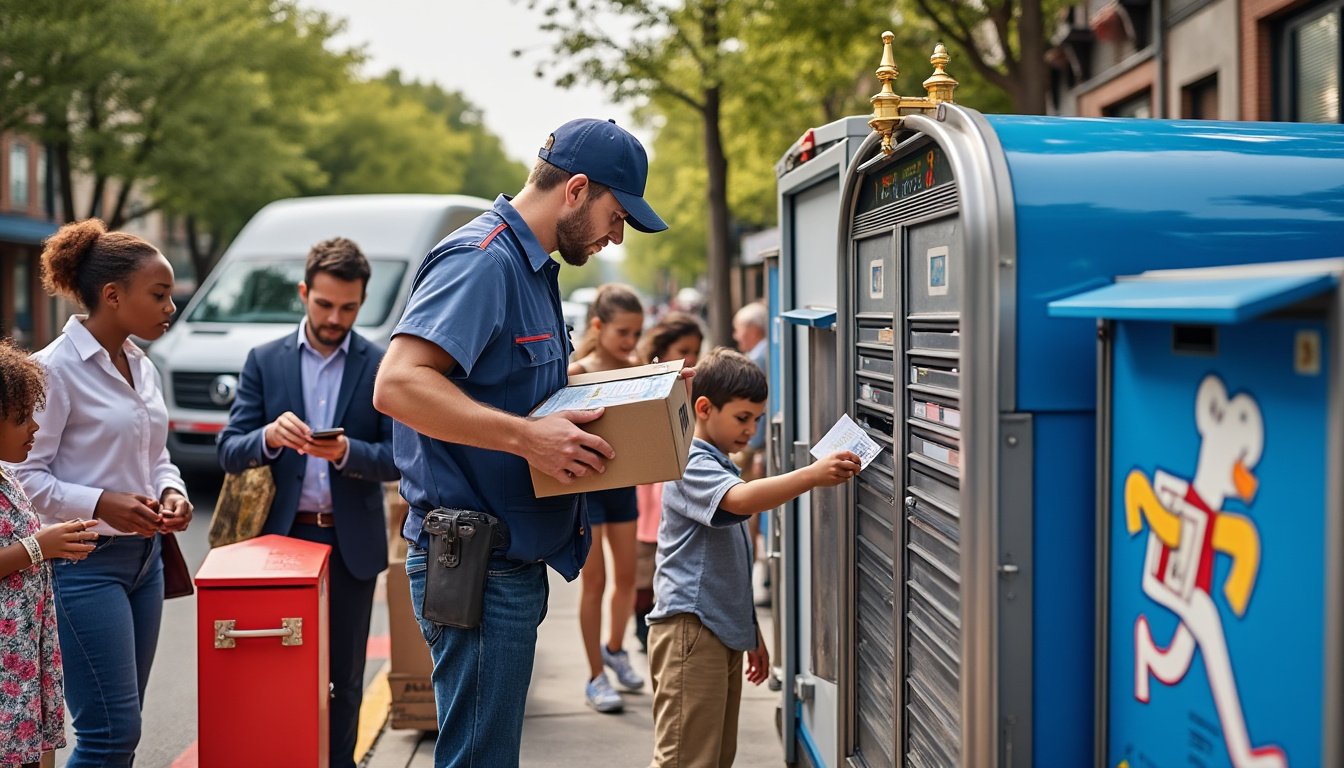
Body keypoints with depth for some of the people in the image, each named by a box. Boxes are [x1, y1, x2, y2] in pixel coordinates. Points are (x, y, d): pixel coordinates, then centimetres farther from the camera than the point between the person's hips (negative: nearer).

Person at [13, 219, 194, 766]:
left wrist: (170, 492, 0)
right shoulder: (55, 369, -13)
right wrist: (101, 504, -23)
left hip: (143, 556, 8)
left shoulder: (143, 369, 11)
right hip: (84, 563, -8)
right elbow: (24, 477, -13)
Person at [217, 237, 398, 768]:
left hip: (351, 542, 0)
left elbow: (397, 459, -2)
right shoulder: (265, 361, 5)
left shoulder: (383, 367, 2)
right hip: (282, 536, 0)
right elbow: (229, 453, 0)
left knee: (344, 674, 7)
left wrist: (346, 451, -21)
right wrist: (270, 436, -21)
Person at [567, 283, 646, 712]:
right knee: (594, 581, 0)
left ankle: (614, 648, 37)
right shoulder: (576, 374, -12)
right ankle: (595, 676, 11)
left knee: (627, 575, 12)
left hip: (623, 481, 5)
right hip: (585, 483, -5)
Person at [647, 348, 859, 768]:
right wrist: (813, 475, -42)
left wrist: (751, 632, 27)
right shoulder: (691, 465, -11)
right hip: (690, 627, -10)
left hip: (724, 629, 10)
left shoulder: (721, 468, 20)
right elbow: (741, 500, -34)